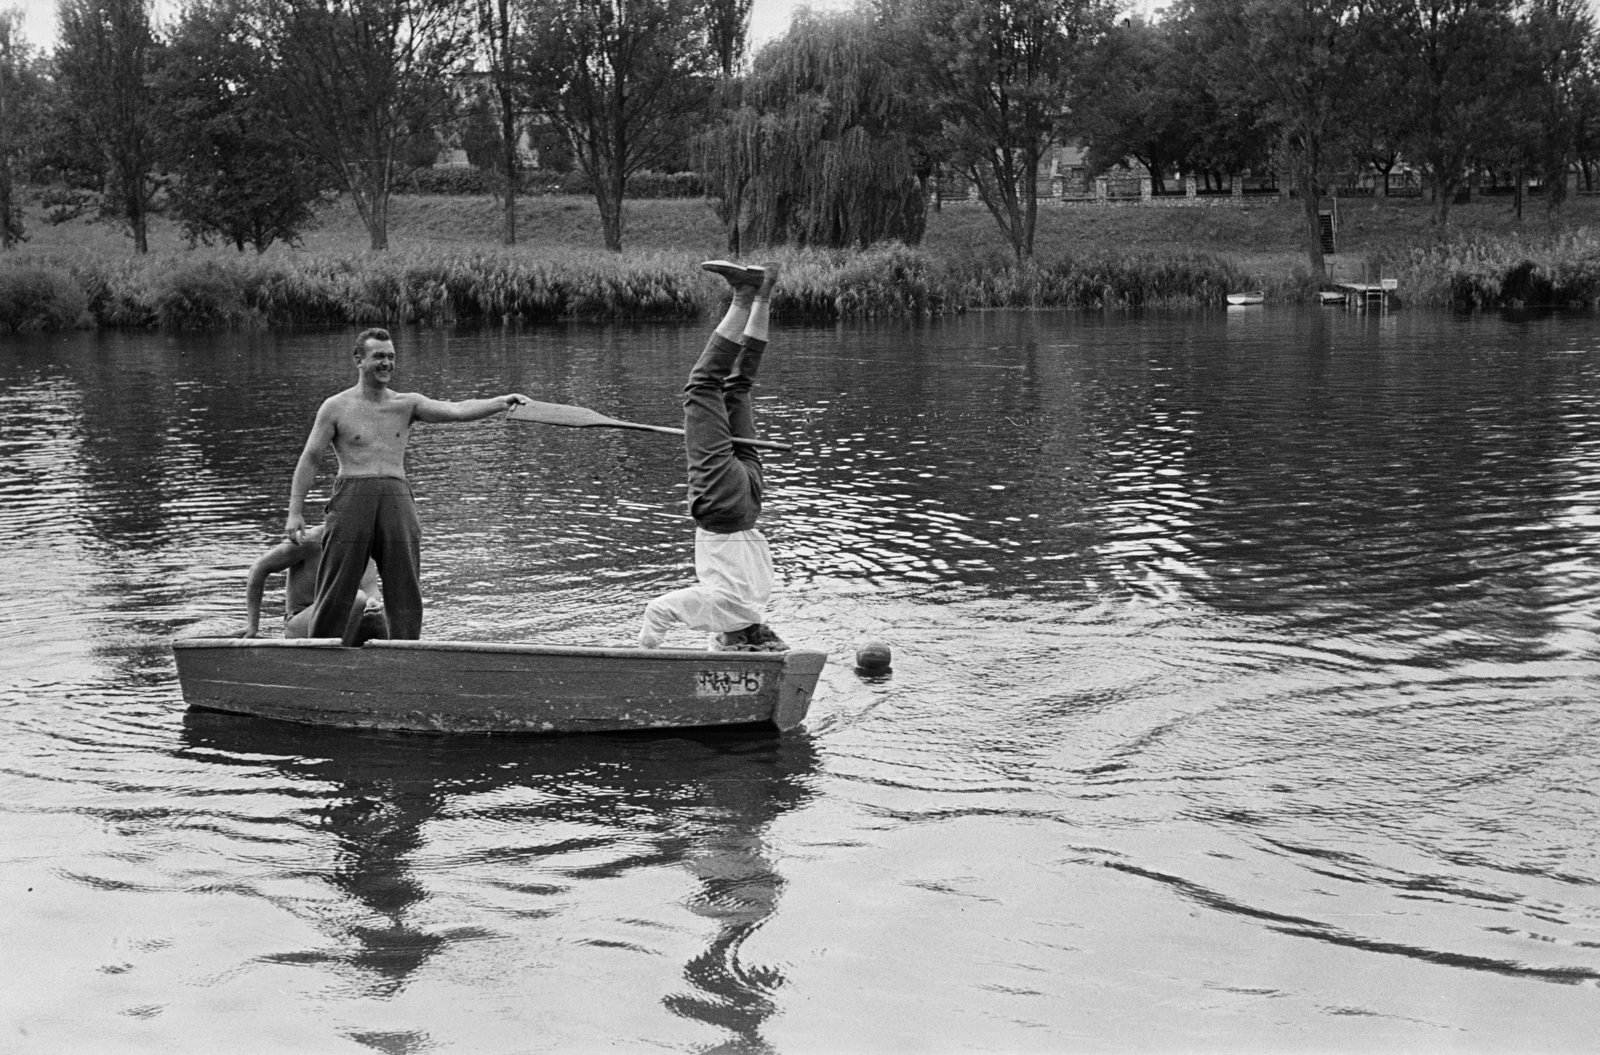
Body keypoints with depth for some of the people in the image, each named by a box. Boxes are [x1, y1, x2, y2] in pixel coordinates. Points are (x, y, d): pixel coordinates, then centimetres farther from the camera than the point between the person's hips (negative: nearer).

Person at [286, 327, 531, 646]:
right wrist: (295, 511, -1)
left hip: (396, 498, 3)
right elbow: (309, 459, 6)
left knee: (406, 593, -1)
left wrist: (503, 402, -18)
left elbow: (457, 410, -2)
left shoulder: (407, 404, 12)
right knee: (336, 593, -2)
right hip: (352, 496, -2)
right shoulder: (336, 407, 6)